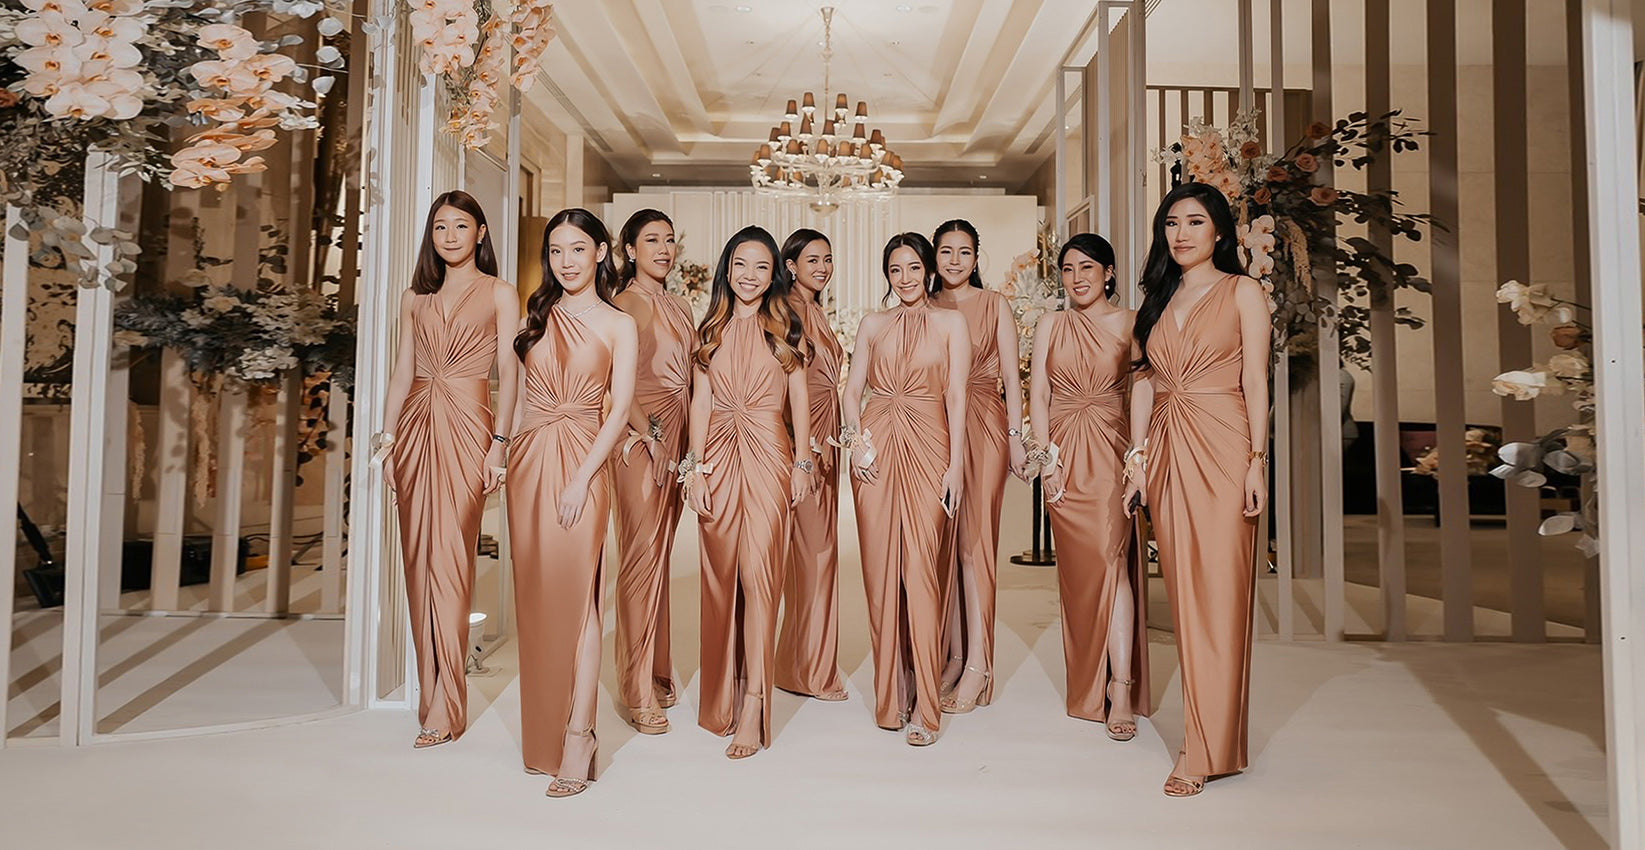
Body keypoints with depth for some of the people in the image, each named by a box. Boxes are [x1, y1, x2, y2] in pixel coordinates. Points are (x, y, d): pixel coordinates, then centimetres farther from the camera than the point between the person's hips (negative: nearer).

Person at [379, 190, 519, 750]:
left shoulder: (498, 295, 4)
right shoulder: (415, 298, 16)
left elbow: (508, 374, -1)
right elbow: (402, 372, 16)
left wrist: (499, 442, -10)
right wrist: (388, 435, 8)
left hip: (466, 427, -5)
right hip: (416, 426, 5)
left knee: (451, 561, -9)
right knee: (418, 561, 4)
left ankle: (444, 707, -4)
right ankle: (432, 693, 16)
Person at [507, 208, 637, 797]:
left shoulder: (618, 325, 2)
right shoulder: (537, 317, 14)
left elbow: (620, 410, -5)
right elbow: (523, 397, 15)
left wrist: (581, 477, -14)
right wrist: (510, 459, 7)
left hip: (581, 461, -4)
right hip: (529, 460, 4)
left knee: (576, 594, -9)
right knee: (535, 595, 6)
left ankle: (576, 738, -5)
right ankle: (542, 732, 17)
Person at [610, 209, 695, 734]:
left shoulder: (677, 307, 18)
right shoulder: (626, 303, -4)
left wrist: (690, 444, 10)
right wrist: (652, 434, -16)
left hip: (677, 438, 7)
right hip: (641, 439, -7)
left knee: (660, 555, 11)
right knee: (642, 557, -5)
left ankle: (658, 674, 20)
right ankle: (639, 693, 2)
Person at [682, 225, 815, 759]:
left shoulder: (785, 330, 7)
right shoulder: (710, 331, 12)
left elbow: (799, 402, 7)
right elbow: (700, 402, 7)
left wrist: (802, 464, 0)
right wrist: (695, 468, 0)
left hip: (769, 459, -2)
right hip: (718, 456, 3)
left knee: (758, 574, -11)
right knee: (721, 576, 6)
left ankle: (753, 709, -8)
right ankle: (723, 696, 22)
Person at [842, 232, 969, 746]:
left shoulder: (950, 323, 8)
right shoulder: (873, 325, 15)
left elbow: (956, 395, 2)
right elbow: (853, 387, 12)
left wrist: (956, 464, -6)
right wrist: (854, 439, -5)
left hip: (928, 445, -2)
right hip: (876, 446, 3)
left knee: (920, 568, -8)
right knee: (880, 567, 2)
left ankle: (923, 704, -2)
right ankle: (890, 693, 14)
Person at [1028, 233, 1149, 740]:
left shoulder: (1130, 324, 5)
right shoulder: (1050, 326, 11)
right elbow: (1037, 396, 7)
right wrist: (1046, 457, -3)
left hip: (1112, 450, -2)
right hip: (1065, 455, 2)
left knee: (1110, 557, -14)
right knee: (1078, 566, 5)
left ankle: (1119, 688, -12)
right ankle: (1087, 686, 15)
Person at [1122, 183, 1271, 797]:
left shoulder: (1241, 291, 3)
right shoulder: (1159, 298, 16)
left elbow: (1255, 380, -3)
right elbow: (1143, 380, 14)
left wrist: (1257, 460, -10)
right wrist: (1138, 456, 7)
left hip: (1223, 448, -5)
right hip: (1167, 452, 5)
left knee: (1219, 594, -5)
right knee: (1183, 593, 6)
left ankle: (1206, 750, 0)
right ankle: (1207, 726, 18)